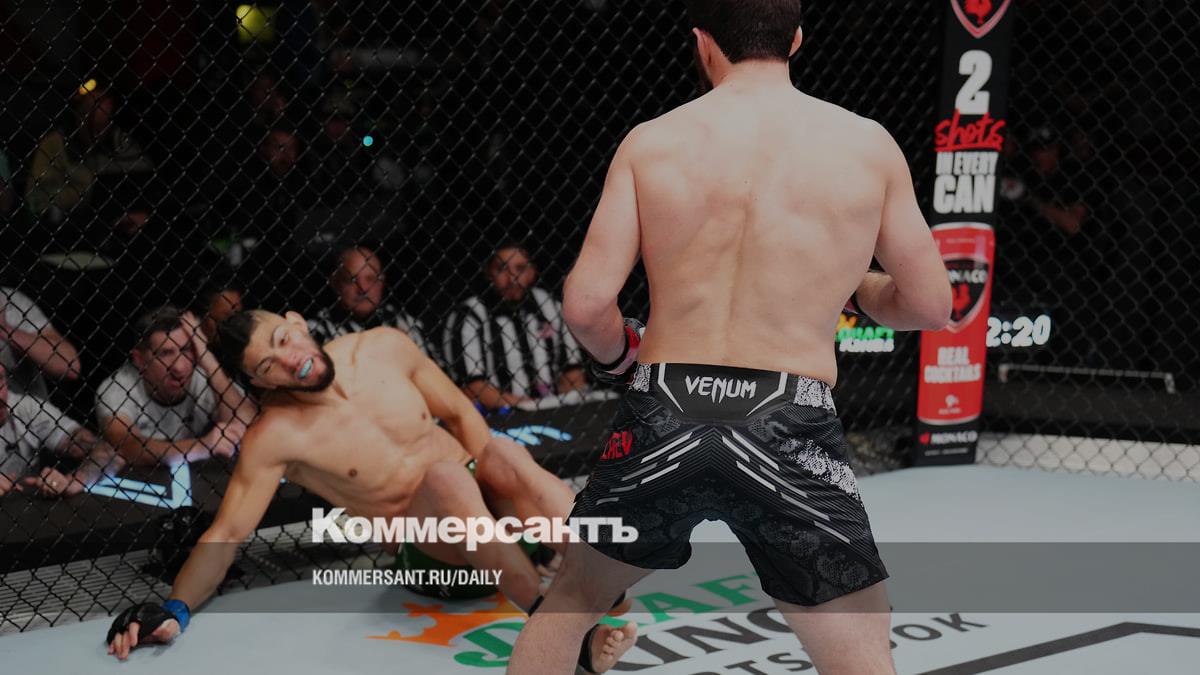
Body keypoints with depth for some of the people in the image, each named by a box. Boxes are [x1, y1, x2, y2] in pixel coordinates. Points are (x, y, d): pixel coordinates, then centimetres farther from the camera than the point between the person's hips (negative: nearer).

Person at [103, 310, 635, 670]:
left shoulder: (385, 348, -1)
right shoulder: (276, 436, -11)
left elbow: (460, 413, 9)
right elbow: (226, 534, -11)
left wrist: (503, 486, -5)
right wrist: (174, 609, -26)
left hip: (481, 503, 3)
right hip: (431, 551, -3)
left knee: (504, 453, -31)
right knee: (444, 474, -37)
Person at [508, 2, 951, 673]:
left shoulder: (650, 142, 3)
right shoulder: (867, 144, 3)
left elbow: (586, 303, -3)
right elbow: (931, 305, 9)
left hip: (664, 417, 2)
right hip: (790, 429, -1)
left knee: (569, 600, 26)